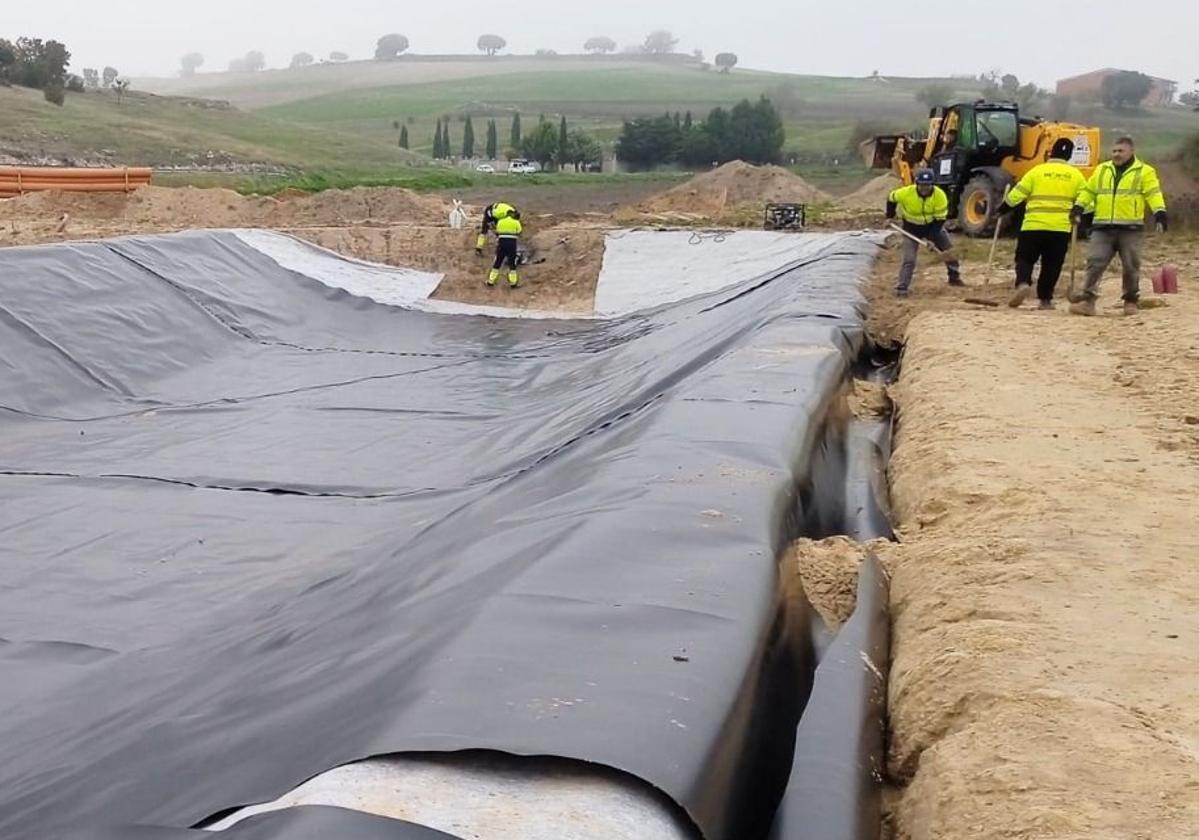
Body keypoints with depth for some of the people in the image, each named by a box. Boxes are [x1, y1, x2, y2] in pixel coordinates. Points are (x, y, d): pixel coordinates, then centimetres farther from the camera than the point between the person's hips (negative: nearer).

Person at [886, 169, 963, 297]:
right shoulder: (906, 193, -26)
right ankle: (902, 288, -5)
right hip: (912, 228, -2)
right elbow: (891, 199, -4)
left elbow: (940, 219, -19)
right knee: (909, 259, -11)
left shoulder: (940, 195, -24)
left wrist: (932, 238, -25)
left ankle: (954, 277, 28)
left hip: (933, 226, 2)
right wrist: (890, 217, 2)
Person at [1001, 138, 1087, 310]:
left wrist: (1002, 210, 11)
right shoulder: (1075, 175, 6)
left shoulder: (1037, 171, -1)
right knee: (1052, 265, 12)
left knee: (1025, 258, 7)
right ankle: (1045, 299, 12)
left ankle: (1023, 283, -19)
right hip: (1061, 228, 2)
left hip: (1033, 226, -1)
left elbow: (1017, 194, -1)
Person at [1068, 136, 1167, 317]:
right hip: (1102, 227, 2)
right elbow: (1088, 191, 18)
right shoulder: (1101, 170, 13)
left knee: (1131, 266, 5)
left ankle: (1131, 301, 20)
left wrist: (1160, 213, -21)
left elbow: (1154, 194, -8)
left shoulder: (1144, 172, 2)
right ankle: (1088, 301, -10)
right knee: (1095, 262, -8)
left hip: (1130, 229, -2)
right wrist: (1078, 208, 6)